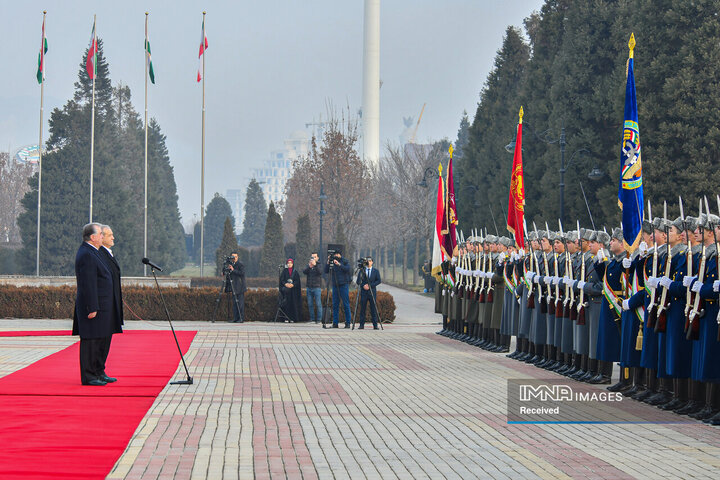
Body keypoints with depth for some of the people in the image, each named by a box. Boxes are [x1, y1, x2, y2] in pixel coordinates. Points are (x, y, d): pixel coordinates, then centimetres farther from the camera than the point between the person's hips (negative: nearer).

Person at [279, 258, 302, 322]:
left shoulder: (295, 271, 9)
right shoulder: (284, 271, 9)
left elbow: (297, 280, 2)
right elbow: (282, 280, 2)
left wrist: (293, 284, -17)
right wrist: (285, 284, -17)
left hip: (293, 289, 1)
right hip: (286, 288, -1)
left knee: (293, 303, -4)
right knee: (287, 303, -8)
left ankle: (293, 318, -2)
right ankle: (287, 318, -6)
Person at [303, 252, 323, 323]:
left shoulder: (319, 265, 2)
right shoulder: (308, 265, 13)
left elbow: (320, 273, -16)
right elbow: (304, 272, -3)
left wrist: (315, 265, -22)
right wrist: (309, 266, -18)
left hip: (317, 287, -4)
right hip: (309, 287, 4)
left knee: (318, 304, -7)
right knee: (310, 304, 5)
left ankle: (319, 319, -3)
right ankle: (312, 318, 12)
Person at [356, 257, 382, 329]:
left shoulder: (376, 271, 8)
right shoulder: (361, 270, 10)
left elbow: (379, 281, 0)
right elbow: (358, 282, 6)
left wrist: (370, 285, -12)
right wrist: (363, 285, -14)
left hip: (372, 292, -1)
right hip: (364, 292, 1)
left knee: (373, 309, -4)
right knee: (362, 309, -2)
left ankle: (375, 325, -3)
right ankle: (362, 325, 0)